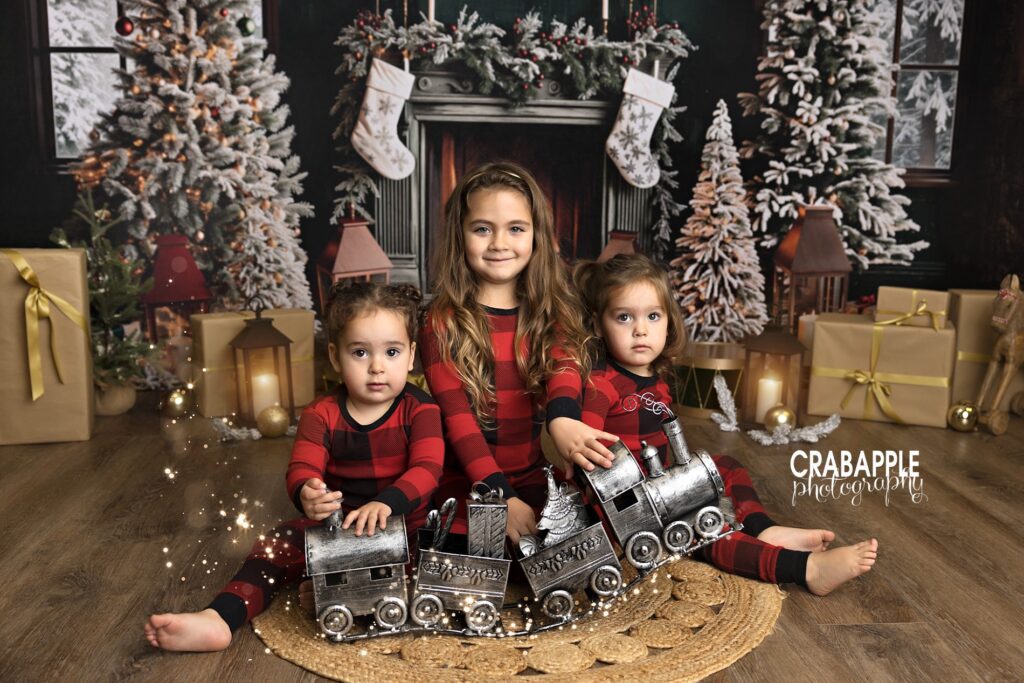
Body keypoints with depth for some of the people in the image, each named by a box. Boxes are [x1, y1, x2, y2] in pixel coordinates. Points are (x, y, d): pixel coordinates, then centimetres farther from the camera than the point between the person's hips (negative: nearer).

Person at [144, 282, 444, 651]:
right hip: (337, 523, 2)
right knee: (276, 547, -17)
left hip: (406, 522, -1)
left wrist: (386, 503, -43)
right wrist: (307, 495, -44)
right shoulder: (321, 415, -3)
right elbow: (302, 469, -16)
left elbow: (427, 468, -22)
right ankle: (218, 620, -25)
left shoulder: (419, 410, -8)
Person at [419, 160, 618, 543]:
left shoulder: (553, 314, 4)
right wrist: (501, 497, -23)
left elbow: (565, 365, -16)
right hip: (463, 493, -2)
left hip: (532, 487, 2)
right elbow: (457, 418, -11)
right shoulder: (442, 322, -3)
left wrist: (562, 418, -38)